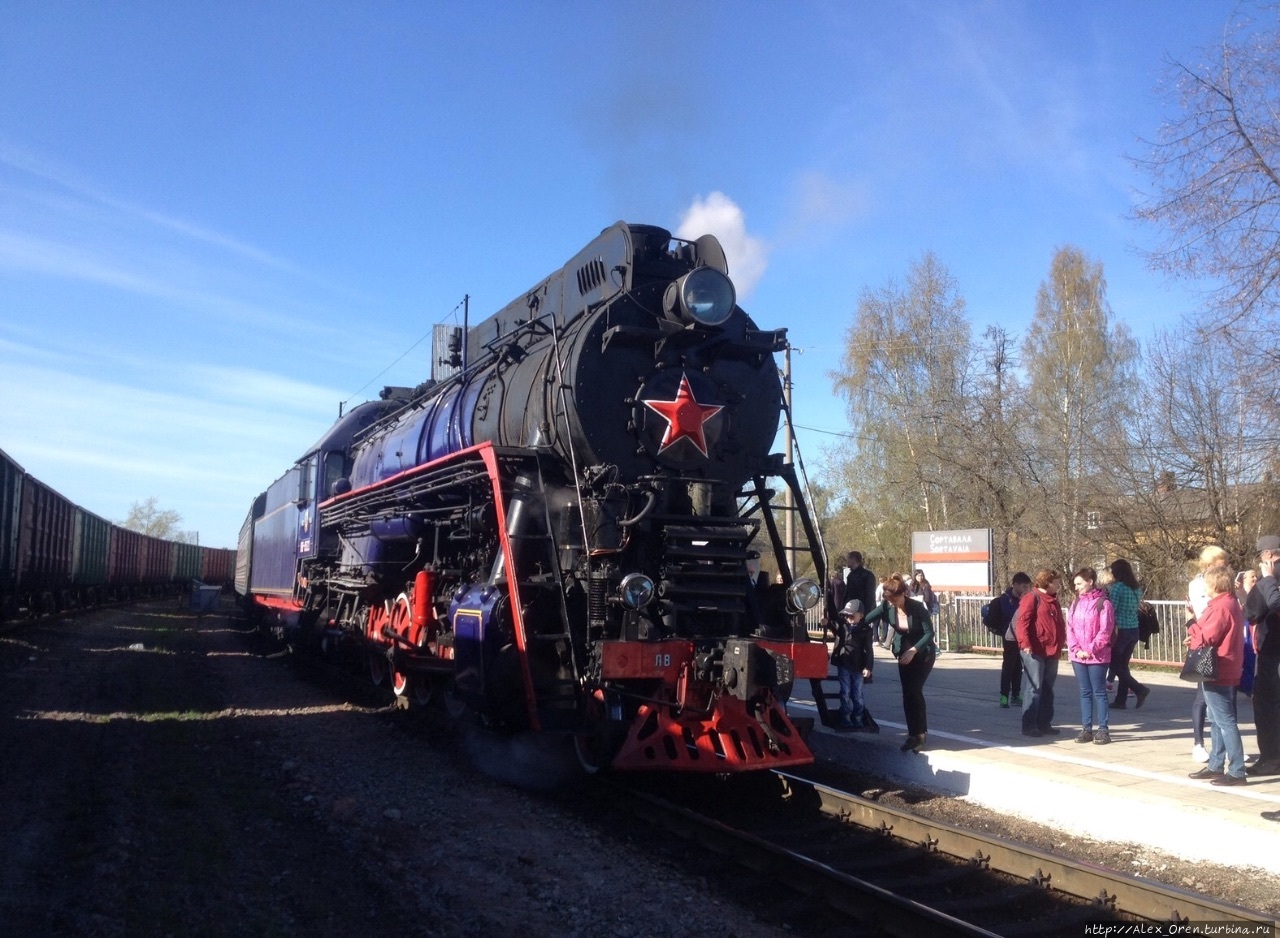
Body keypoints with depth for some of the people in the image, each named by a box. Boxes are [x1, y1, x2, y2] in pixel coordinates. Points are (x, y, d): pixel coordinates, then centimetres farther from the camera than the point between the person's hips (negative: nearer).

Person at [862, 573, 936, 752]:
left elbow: (929, 633, -19)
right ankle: (916, 734, 12)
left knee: (913, 691, -13)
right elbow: (865, 620, -18)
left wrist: (913, 650, -25)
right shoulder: (887, 606, -12)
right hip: (903, 654, 5)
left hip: (923, 654, -5)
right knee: (908, 693, 2)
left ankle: (917, 734, -5)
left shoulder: (917, 608, -24)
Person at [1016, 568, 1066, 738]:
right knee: (1035, 688, -6)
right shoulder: (1032, 598, -9)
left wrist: (1061, 642, 16)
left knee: (1048, 689, 12)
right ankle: (1028, 725, 1)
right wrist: (1025, 643, -24)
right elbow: (1022, 622, -16)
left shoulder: (1053, 600, 16)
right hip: (1035, 652, -8)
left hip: (1052, 652, 8)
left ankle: (1044, 724, 21)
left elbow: (1059, 623, 23)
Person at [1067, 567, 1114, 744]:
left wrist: (1091, 650, -15)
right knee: (1085, 693, 9)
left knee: (1099, 692, 1)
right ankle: (1086, 729, 14)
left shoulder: (1103, 603, -7)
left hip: (1097, 656, -5)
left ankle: (1103, 730, 7)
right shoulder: (1075, 603, 10)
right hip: (1077, 656, 5)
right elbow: (1070, 628, 8)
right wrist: (1076, 649, -5)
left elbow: (1105, 631, -11)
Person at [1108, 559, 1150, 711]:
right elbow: (1136, 608, 16)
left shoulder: (1117, 587, -13)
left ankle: (1140, 689, -9)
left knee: (1115, 665, 4)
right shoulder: (1137, 588, 9)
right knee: (1123, 665, 12)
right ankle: (1120, 700, 14)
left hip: (1121, 630, -7)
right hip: (1134, 630, 7)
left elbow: (1111, 609, -17)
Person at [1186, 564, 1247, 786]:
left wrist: (1192, 632, -2)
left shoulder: (1221, 607, -19)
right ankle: (1216, 766, 25)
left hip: (1217, 673, -11)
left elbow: (1206, 637, -21)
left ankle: (1236, 772, -4)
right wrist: (1196, 630, -3)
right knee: (1217, 721, 17)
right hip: (1222, 672, 11)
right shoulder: (1230, 604, 15)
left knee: (1225, 721, -7)